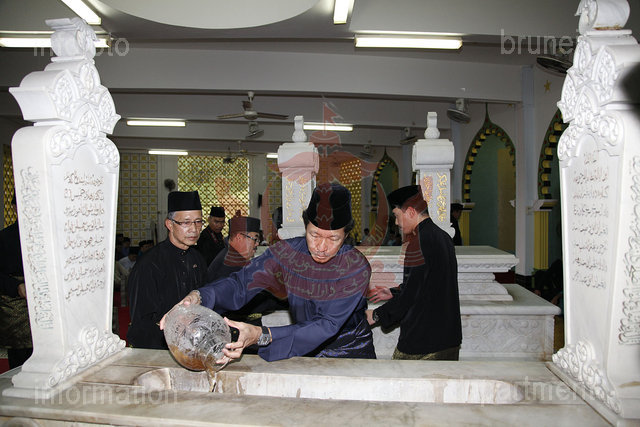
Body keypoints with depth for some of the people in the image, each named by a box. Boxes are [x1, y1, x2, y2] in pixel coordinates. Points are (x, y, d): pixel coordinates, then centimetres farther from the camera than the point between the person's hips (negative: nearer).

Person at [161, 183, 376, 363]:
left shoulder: (357, 267, -21)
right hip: (305, 349, 3)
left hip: (352, 350, -2)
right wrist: (197, 297, -38)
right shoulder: (286, 253, -11)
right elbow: (241, 282, -16)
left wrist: (261, 335, -43)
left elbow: (328, 325, -30)